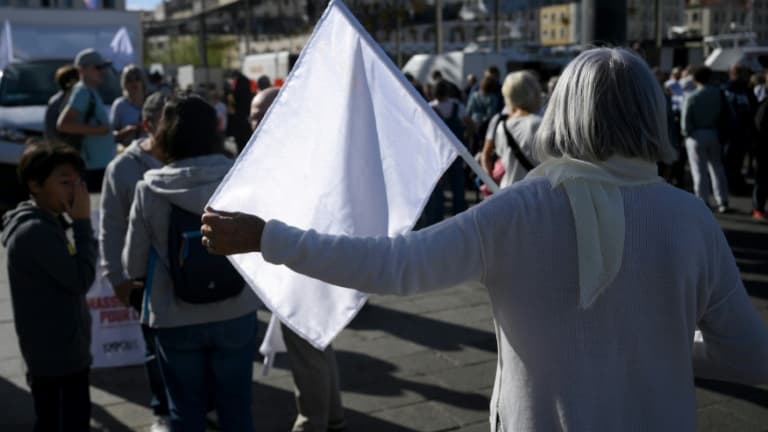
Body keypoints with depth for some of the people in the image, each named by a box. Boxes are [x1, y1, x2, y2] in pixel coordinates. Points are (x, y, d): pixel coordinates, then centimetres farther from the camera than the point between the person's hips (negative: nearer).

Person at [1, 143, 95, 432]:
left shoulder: (47, 224, 9)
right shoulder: (37, 231, -22)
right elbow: (80, 280, -20)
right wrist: (82, 223, -17)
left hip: (51, 351, 10)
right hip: (59, 353, -10)